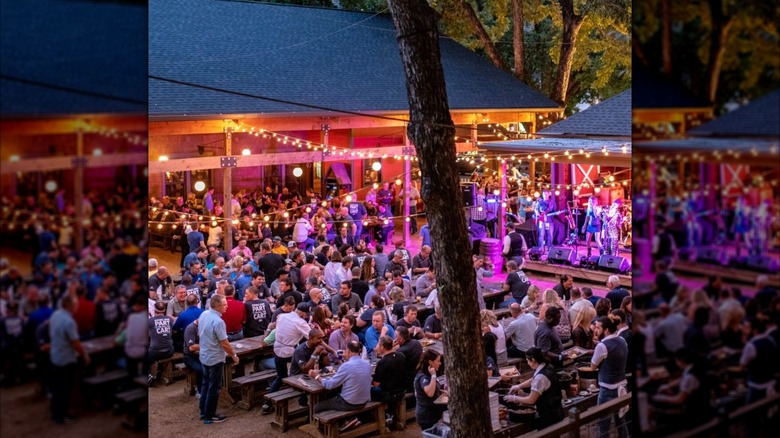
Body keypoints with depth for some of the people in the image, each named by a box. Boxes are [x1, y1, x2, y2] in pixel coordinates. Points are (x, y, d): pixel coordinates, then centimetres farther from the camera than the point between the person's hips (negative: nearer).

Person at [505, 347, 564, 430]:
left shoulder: (541, 377, -28)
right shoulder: (547, 367, 0)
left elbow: (531, 400, -21)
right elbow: (533, 380, 19)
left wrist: (514, 398, -8)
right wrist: (519, 386, 11)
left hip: (549, 415, -9)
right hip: (555, 411, 9)